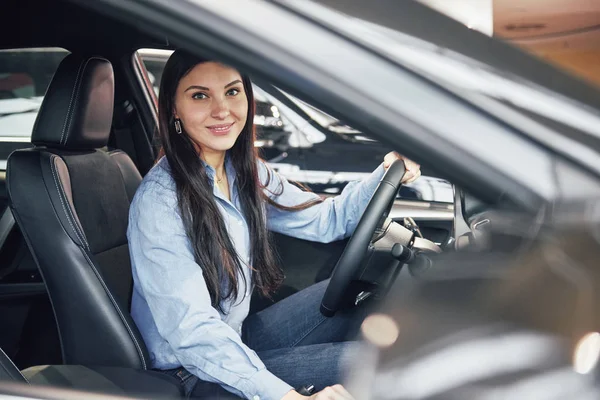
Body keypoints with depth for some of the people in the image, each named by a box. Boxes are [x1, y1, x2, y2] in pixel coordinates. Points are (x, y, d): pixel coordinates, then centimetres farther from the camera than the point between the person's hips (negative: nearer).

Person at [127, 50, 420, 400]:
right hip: (190, 372, -8)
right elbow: (192, 332, -30)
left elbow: (326, 219, 7)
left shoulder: (246, 173, 0)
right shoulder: (159, 203, -24)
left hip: (238, 340, 8)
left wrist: (388, 173, -11)